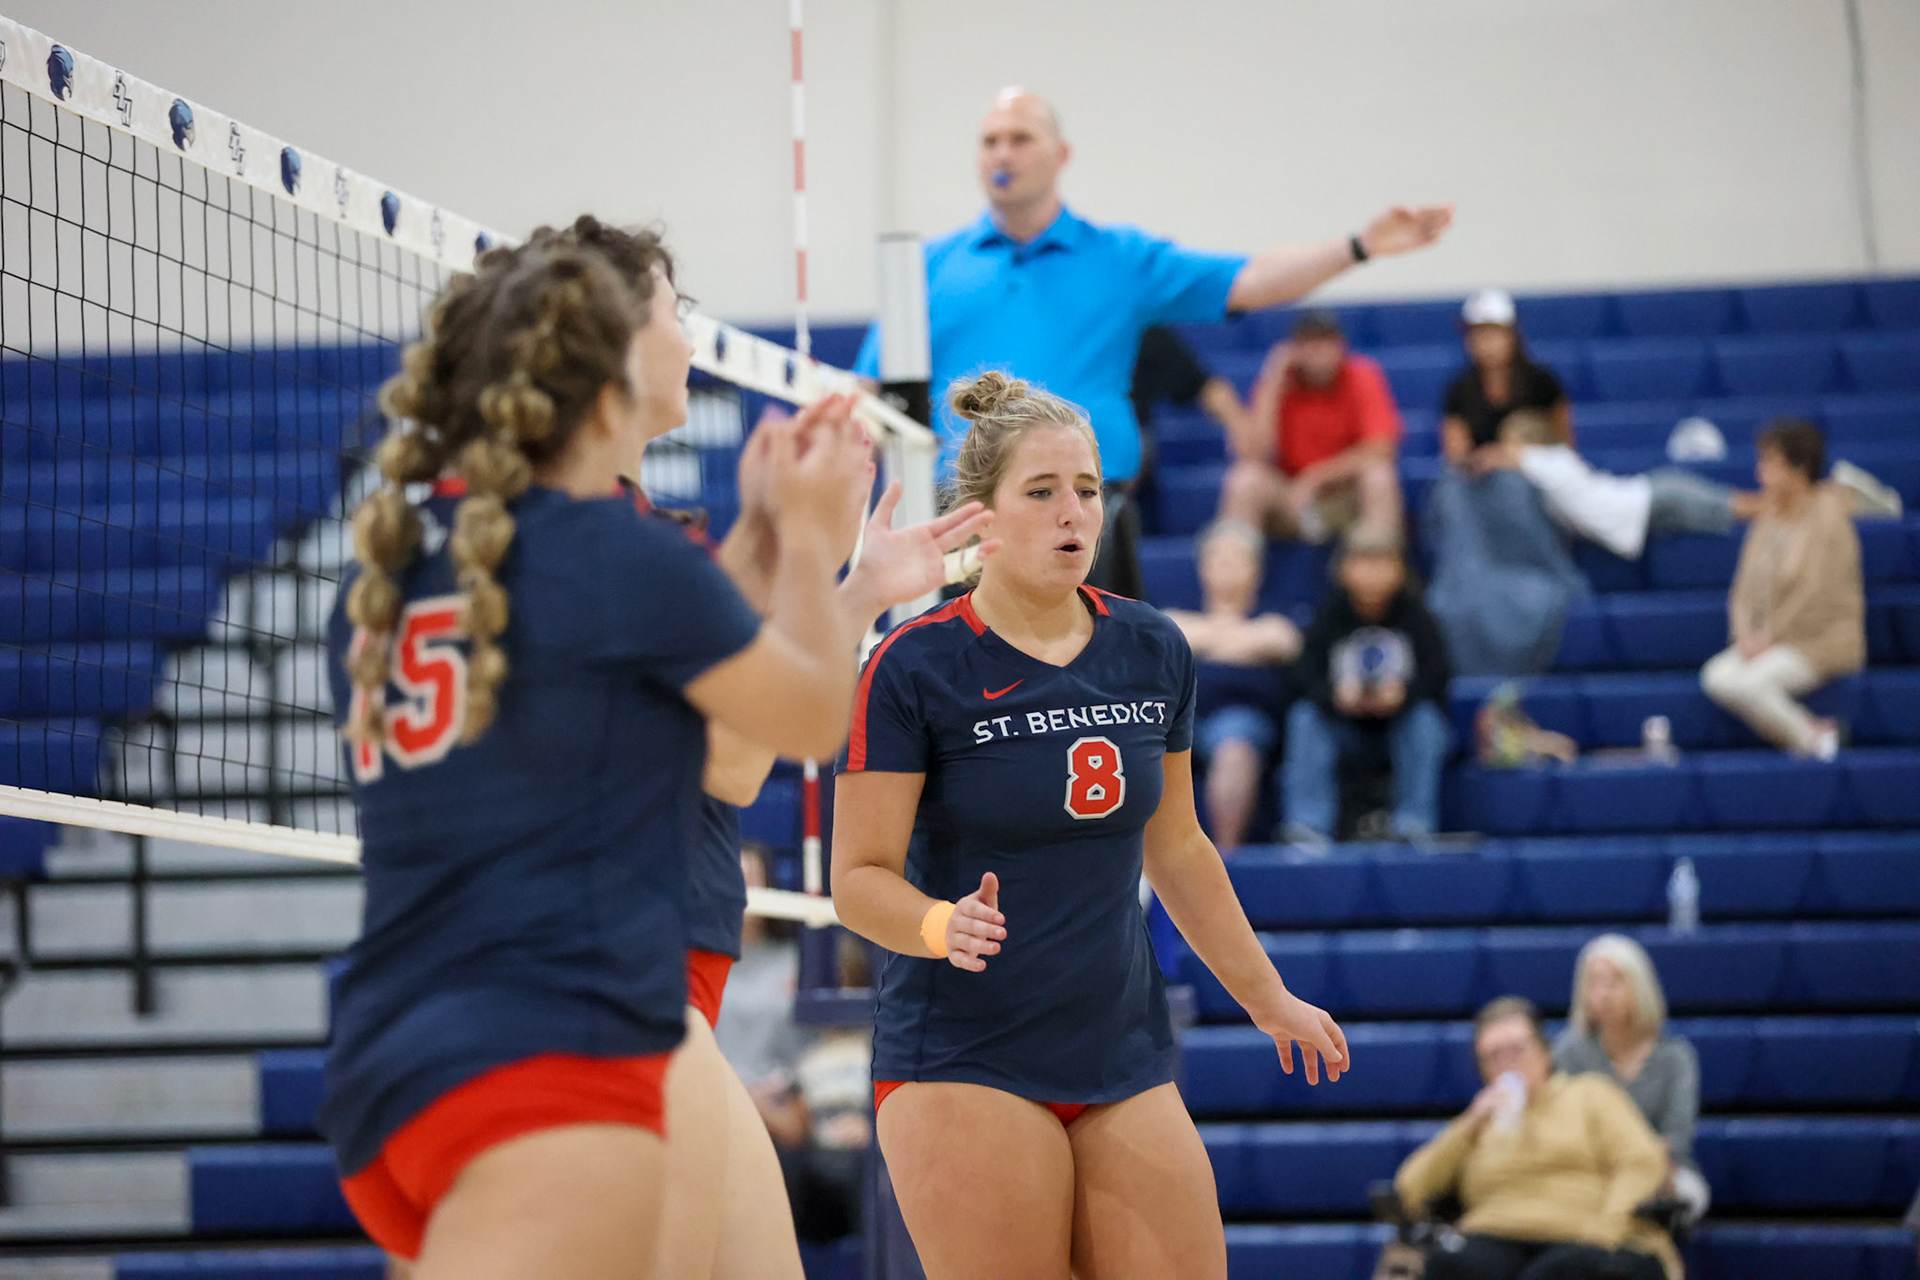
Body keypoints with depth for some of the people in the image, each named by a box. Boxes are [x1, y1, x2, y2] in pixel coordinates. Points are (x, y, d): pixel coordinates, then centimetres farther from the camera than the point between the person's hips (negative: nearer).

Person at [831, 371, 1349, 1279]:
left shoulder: (1152, 651, 7)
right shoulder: (915, 667, -9)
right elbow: (859, 879, -9)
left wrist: (1266, 996, 24)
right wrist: (944, 924, -29)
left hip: (1124, 1059, 5)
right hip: (964, 1064, -5)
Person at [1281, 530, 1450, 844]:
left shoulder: (1414, 615, -4)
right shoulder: (1329, 615, -3)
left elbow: (1435, 678, -13)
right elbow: (1308, 679, -12)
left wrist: (1403, 695, -35)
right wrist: (1336, 697, -35)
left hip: (1402, 719, -1)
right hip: (1346, 728, 1)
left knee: (1425, 718, -31)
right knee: (1304, 717, -25)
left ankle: (1414, 823, -30)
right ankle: (1309, 825, -32)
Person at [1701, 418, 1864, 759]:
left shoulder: (1827, 517, -12)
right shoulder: (1768, 519, 10)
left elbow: (1816, 594, -16)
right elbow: (1745, 586, 10)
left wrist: (1770, 636, -13)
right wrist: (1745, 633, -7)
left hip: (1823, 641, -7)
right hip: (1770, 640, 7)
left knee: (1749, 682, -29)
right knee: (1717, 677, -19)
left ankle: (1812, 738, -7)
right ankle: (1806, 733, -11)